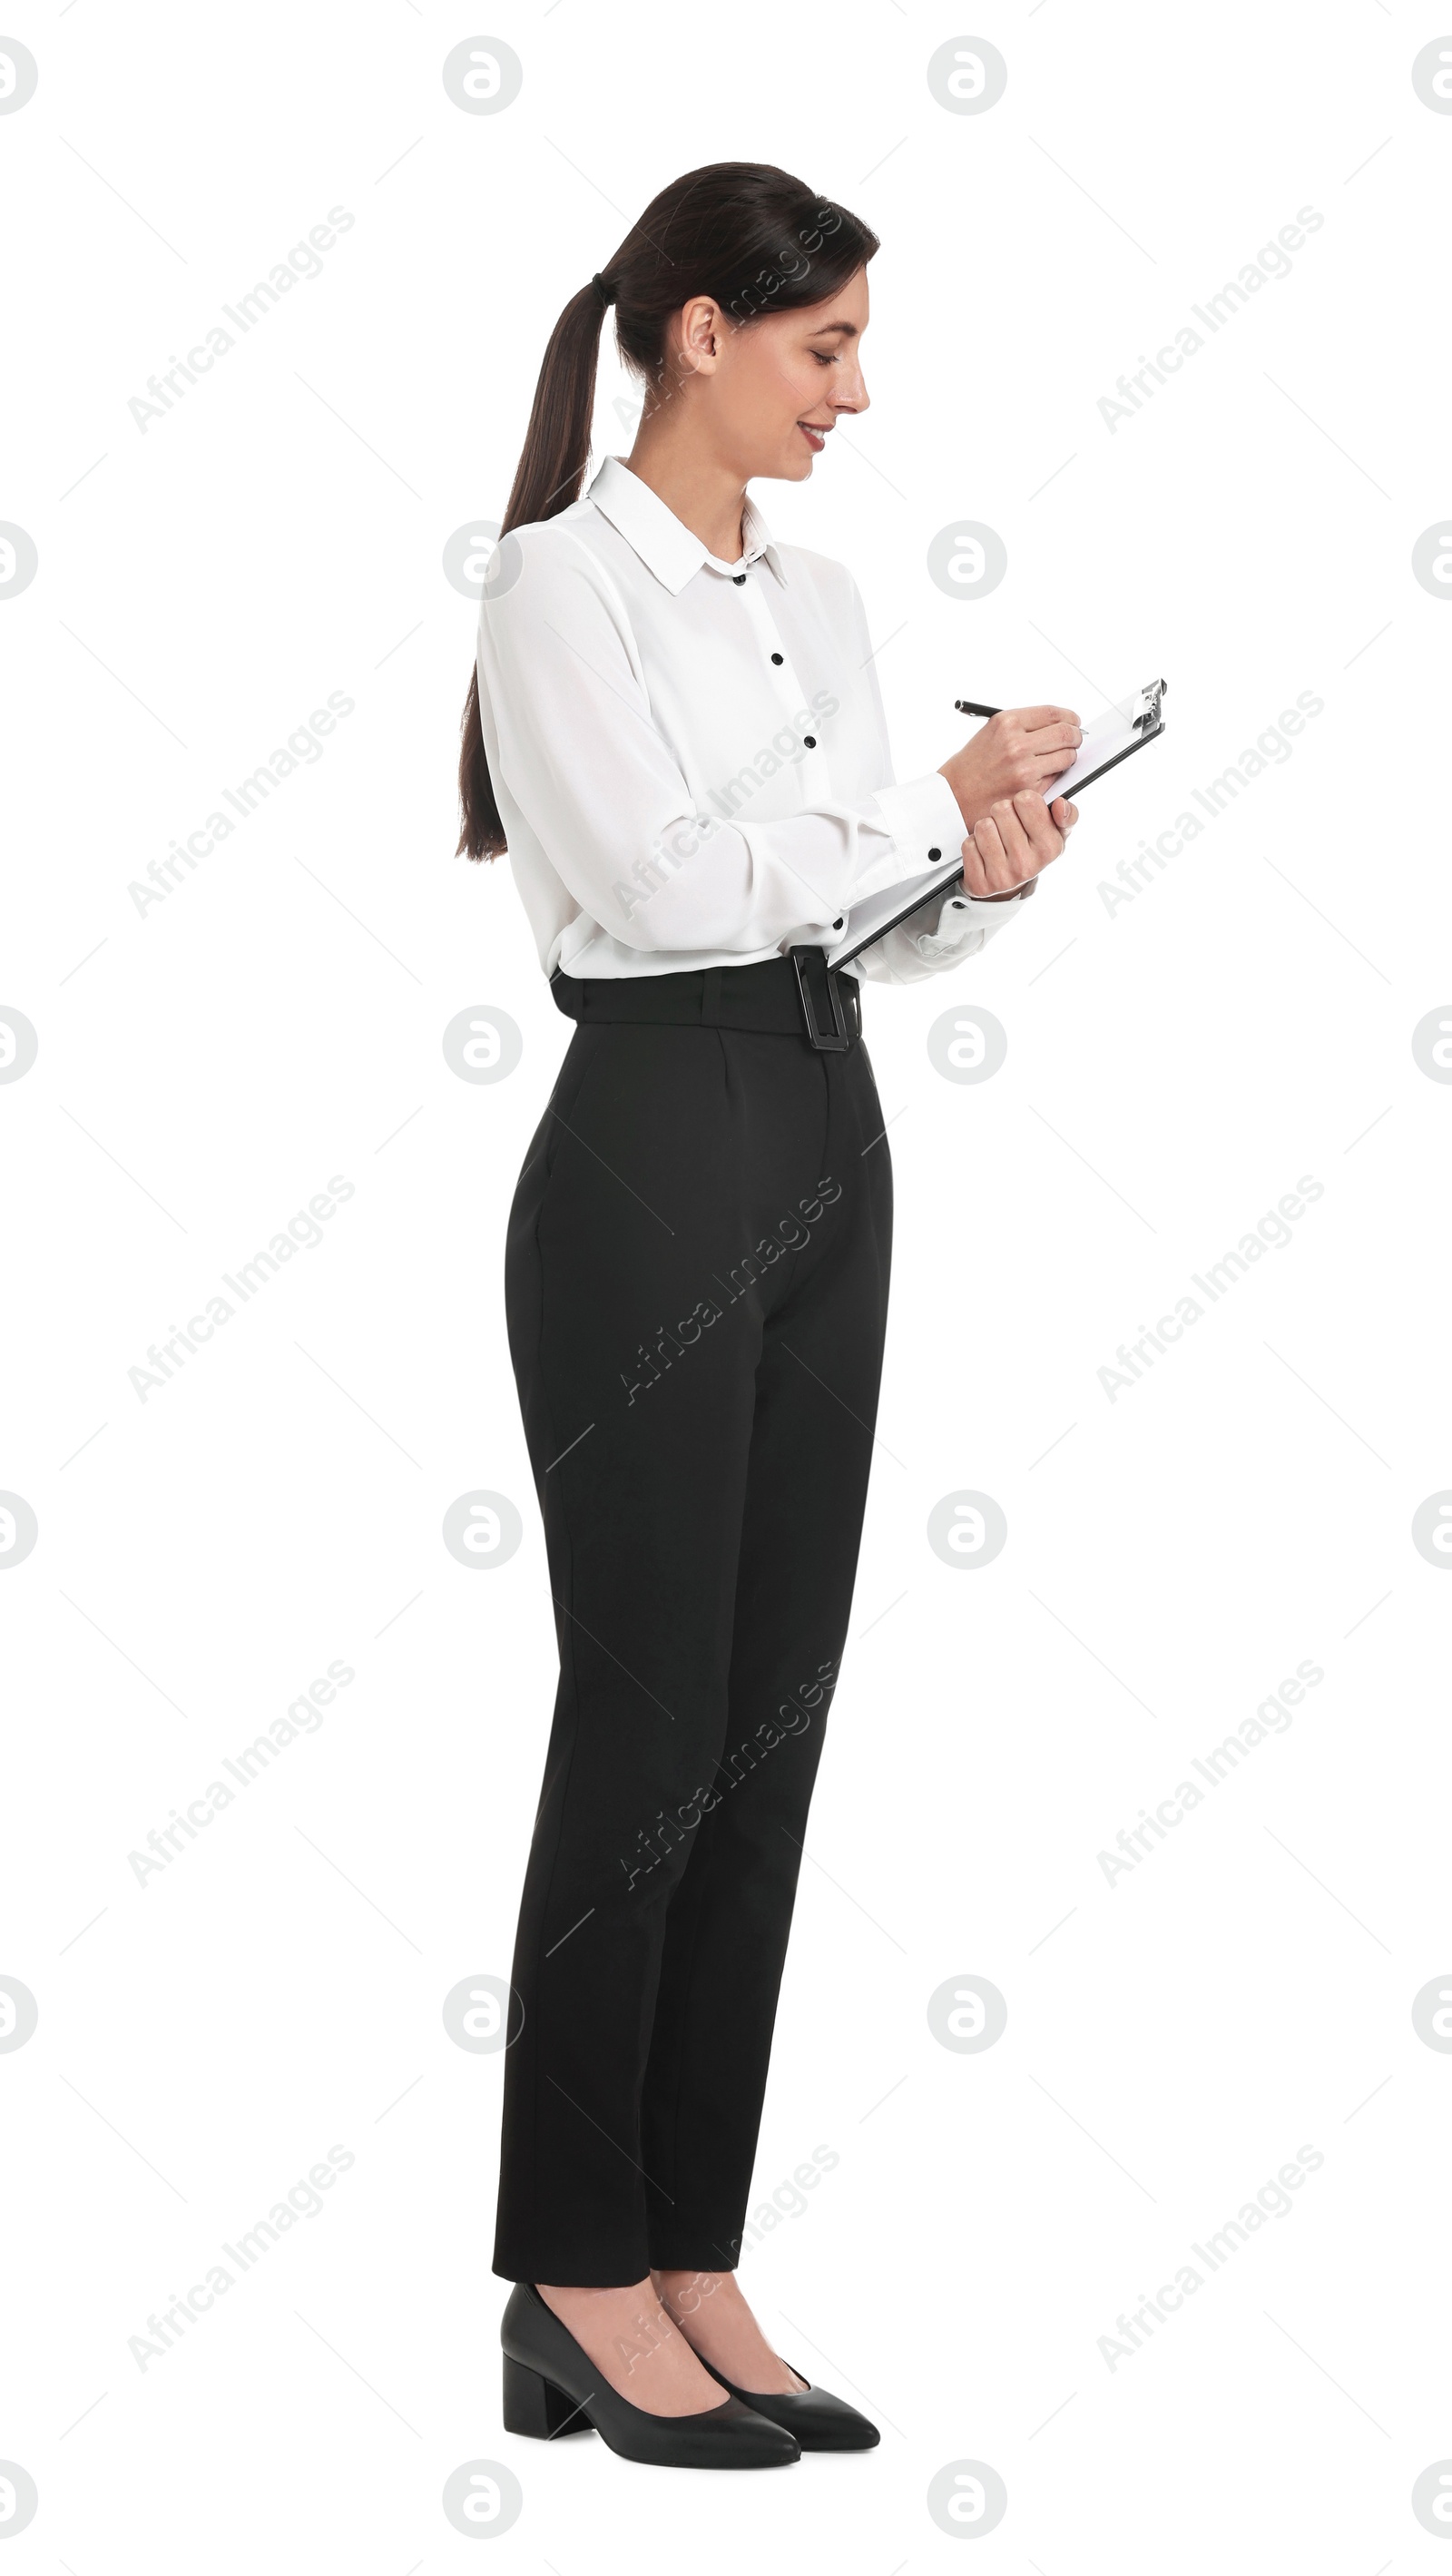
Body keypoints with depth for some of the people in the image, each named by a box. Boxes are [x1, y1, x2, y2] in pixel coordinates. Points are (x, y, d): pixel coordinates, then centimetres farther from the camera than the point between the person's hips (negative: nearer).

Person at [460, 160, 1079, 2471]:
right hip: (653, 1159, -8)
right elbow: (664, 879, -20)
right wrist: (934, 800, -11)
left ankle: (692, 2272, 16)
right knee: (649, 1727, -4)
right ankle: (581, 2293, 8)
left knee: (770, 1733, 8)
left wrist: (991, 865, -6)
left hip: (826, 1154, 8)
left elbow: (875, 921, 15)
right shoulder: (563, 576, -9)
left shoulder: (817, 593, 16)